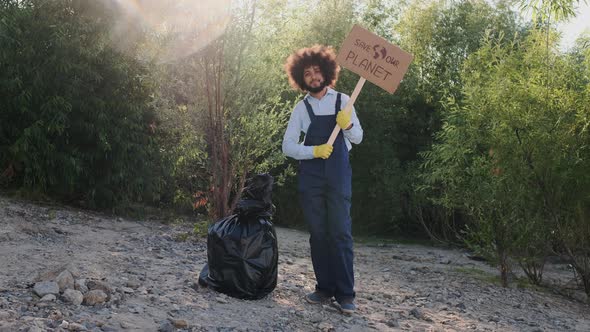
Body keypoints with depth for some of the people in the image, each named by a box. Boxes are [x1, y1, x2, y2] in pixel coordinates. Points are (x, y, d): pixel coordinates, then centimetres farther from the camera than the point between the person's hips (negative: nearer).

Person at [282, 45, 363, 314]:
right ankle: (324, 288, 13)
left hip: (338, 175, -1)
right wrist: (314, 151, -16)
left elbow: (358, 138, 8)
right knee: (318, 234, 5)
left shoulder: (342, 101, 5)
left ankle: (345, 294, -3)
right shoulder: (301, 108, 5)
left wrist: (348, 125, -14)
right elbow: (287, 147, 0)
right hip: (310, 177, 2)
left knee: (340, 233, -6)